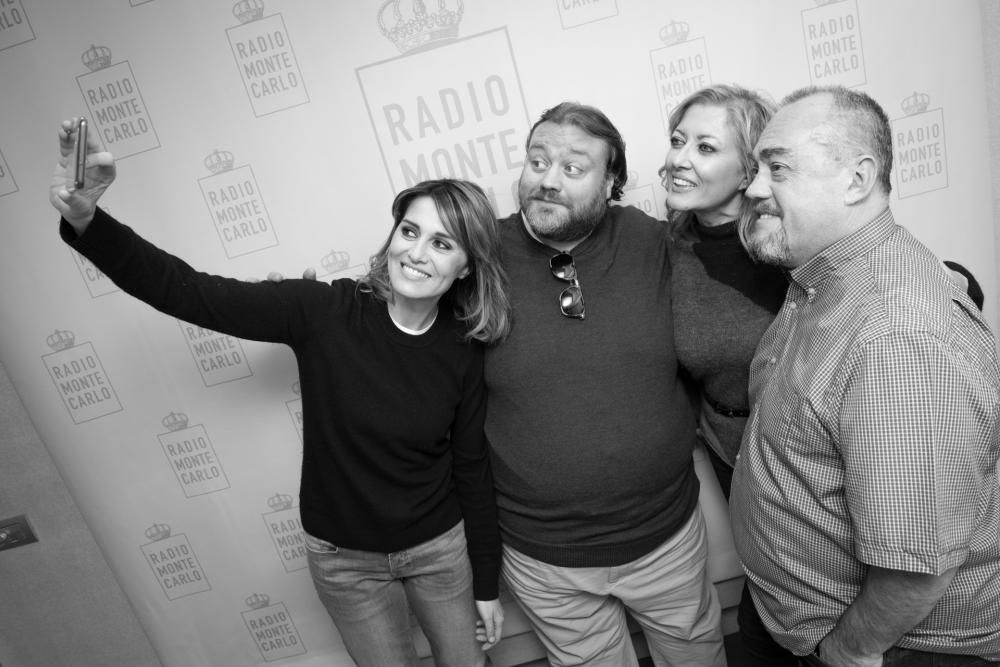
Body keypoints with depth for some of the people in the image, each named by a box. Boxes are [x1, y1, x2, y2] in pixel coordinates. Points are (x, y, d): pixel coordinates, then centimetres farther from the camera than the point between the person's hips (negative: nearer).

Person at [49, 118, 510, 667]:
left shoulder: (462, 352, -14)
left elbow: (472, 470, -5)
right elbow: (184, 292, -24)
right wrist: (86, 220, -40)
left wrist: (487, 585, 2)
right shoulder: (323, 312, -20)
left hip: (440, 548, 1)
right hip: (343, 557, -1)